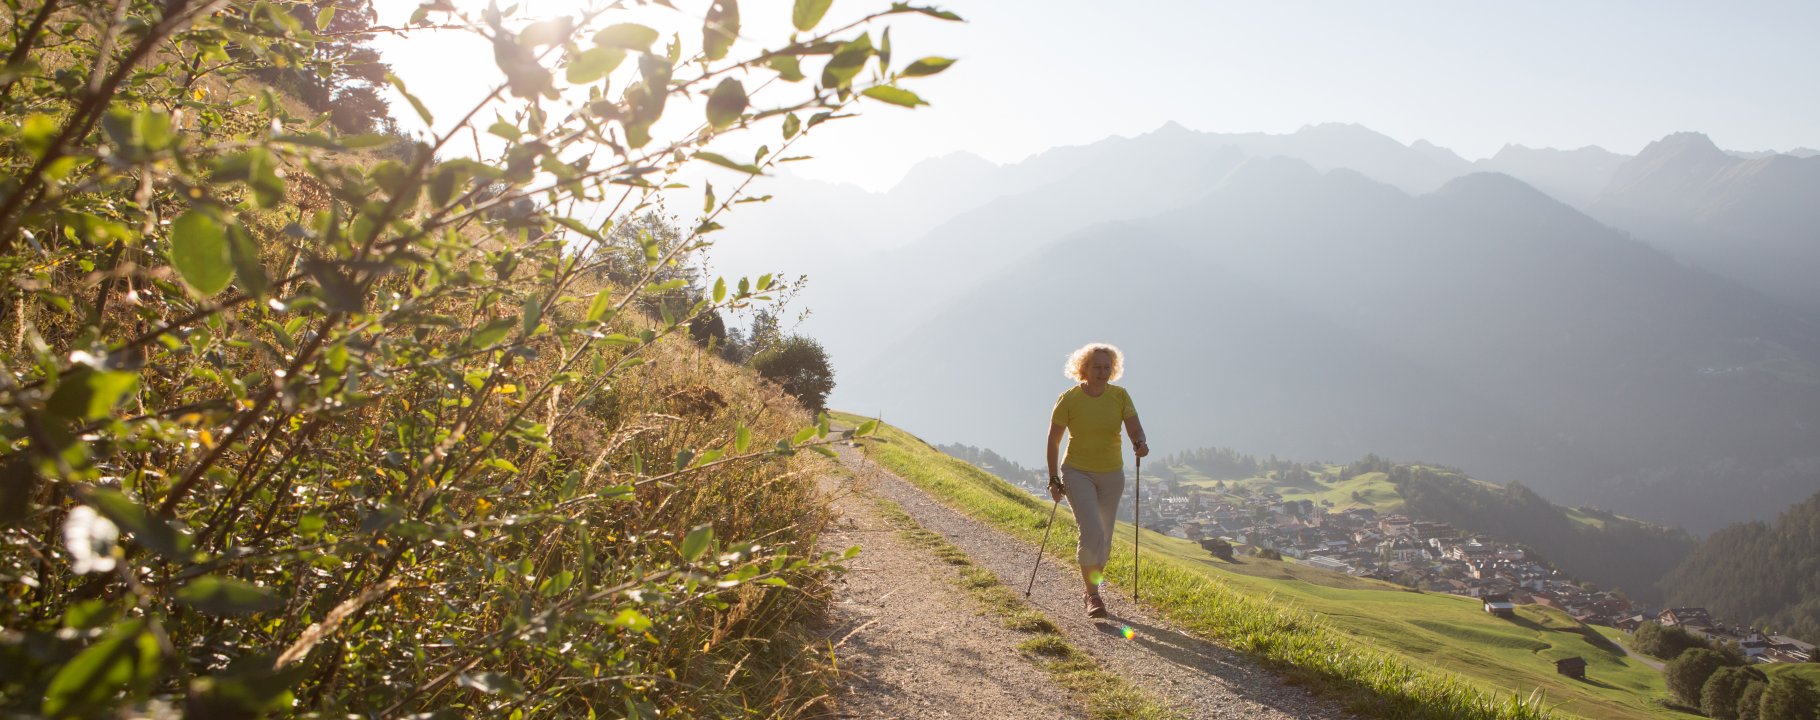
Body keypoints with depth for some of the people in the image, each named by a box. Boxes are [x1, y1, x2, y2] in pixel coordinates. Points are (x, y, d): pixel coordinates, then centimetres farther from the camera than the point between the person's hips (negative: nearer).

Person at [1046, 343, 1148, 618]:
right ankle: (1093, 595, -9)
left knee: (1104, 540, 12)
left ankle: (1091, 590, 31)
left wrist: (1140, 443, -34)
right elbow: (1053, 440, -5)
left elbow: (1135, 429, -11)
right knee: (1092, 532, -20)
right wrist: (1053, 479, -5)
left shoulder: (1120, 396, -4)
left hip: (1111, 475, 4)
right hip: (1078, 473, -4)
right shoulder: (1069, 399, -12)